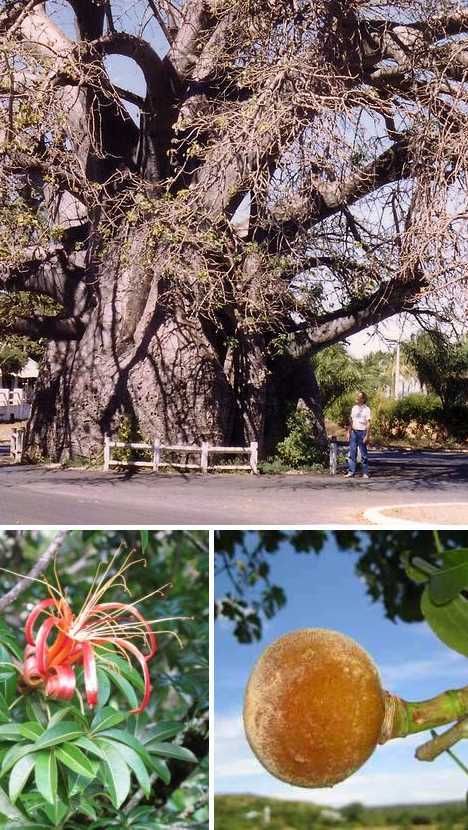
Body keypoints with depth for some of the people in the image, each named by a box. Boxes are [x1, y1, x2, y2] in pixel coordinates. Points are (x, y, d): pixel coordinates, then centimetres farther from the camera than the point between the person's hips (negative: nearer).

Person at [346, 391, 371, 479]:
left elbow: (368, 423, -8)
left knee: (363, 454, 2)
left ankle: (365, 473, 8)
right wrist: (349, 432, 12)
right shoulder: (354, 408, 12)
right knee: (352, 452, 0)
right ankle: (351, 472, 1)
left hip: (362, 432, -5)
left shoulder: (366, 409, -5)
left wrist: (367, 436, -14)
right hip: (354, 432, 5)